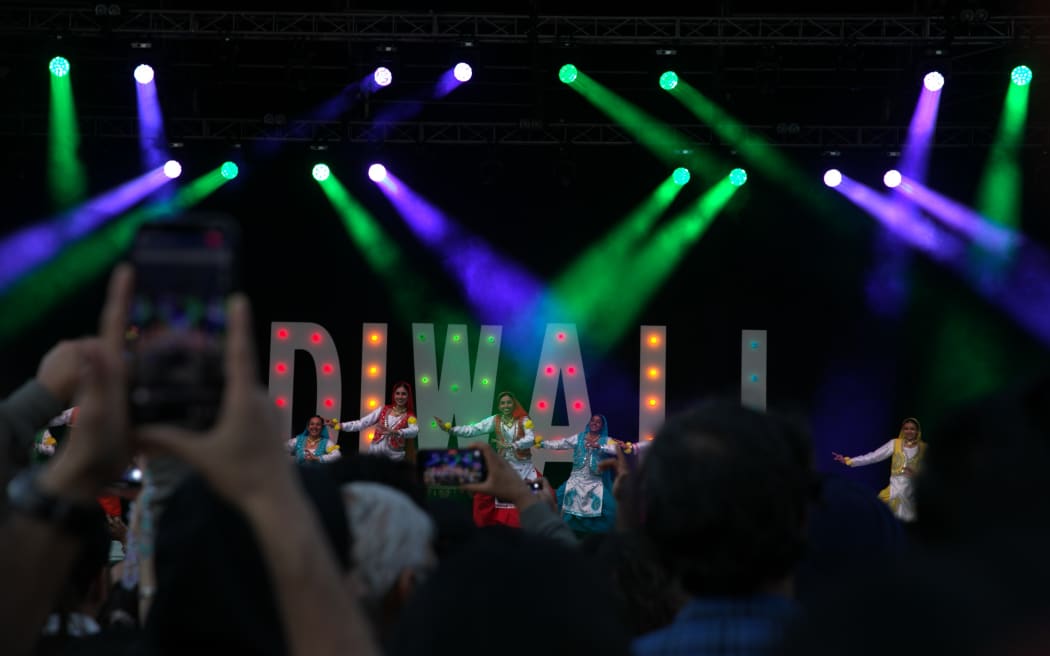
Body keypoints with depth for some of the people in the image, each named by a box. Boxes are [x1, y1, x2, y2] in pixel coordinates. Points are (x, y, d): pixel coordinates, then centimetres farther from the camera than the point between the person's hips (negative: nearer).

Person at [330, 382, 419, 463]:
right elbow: (361, 423, 3)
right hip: (375, 453, 2)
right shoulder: (383, 410, 7)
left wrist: (394, 432, -40)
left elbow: (414, 431, -23)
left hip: (395, 456, -2)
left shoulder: (410, 417, -1)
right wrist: (340, 425, -8)